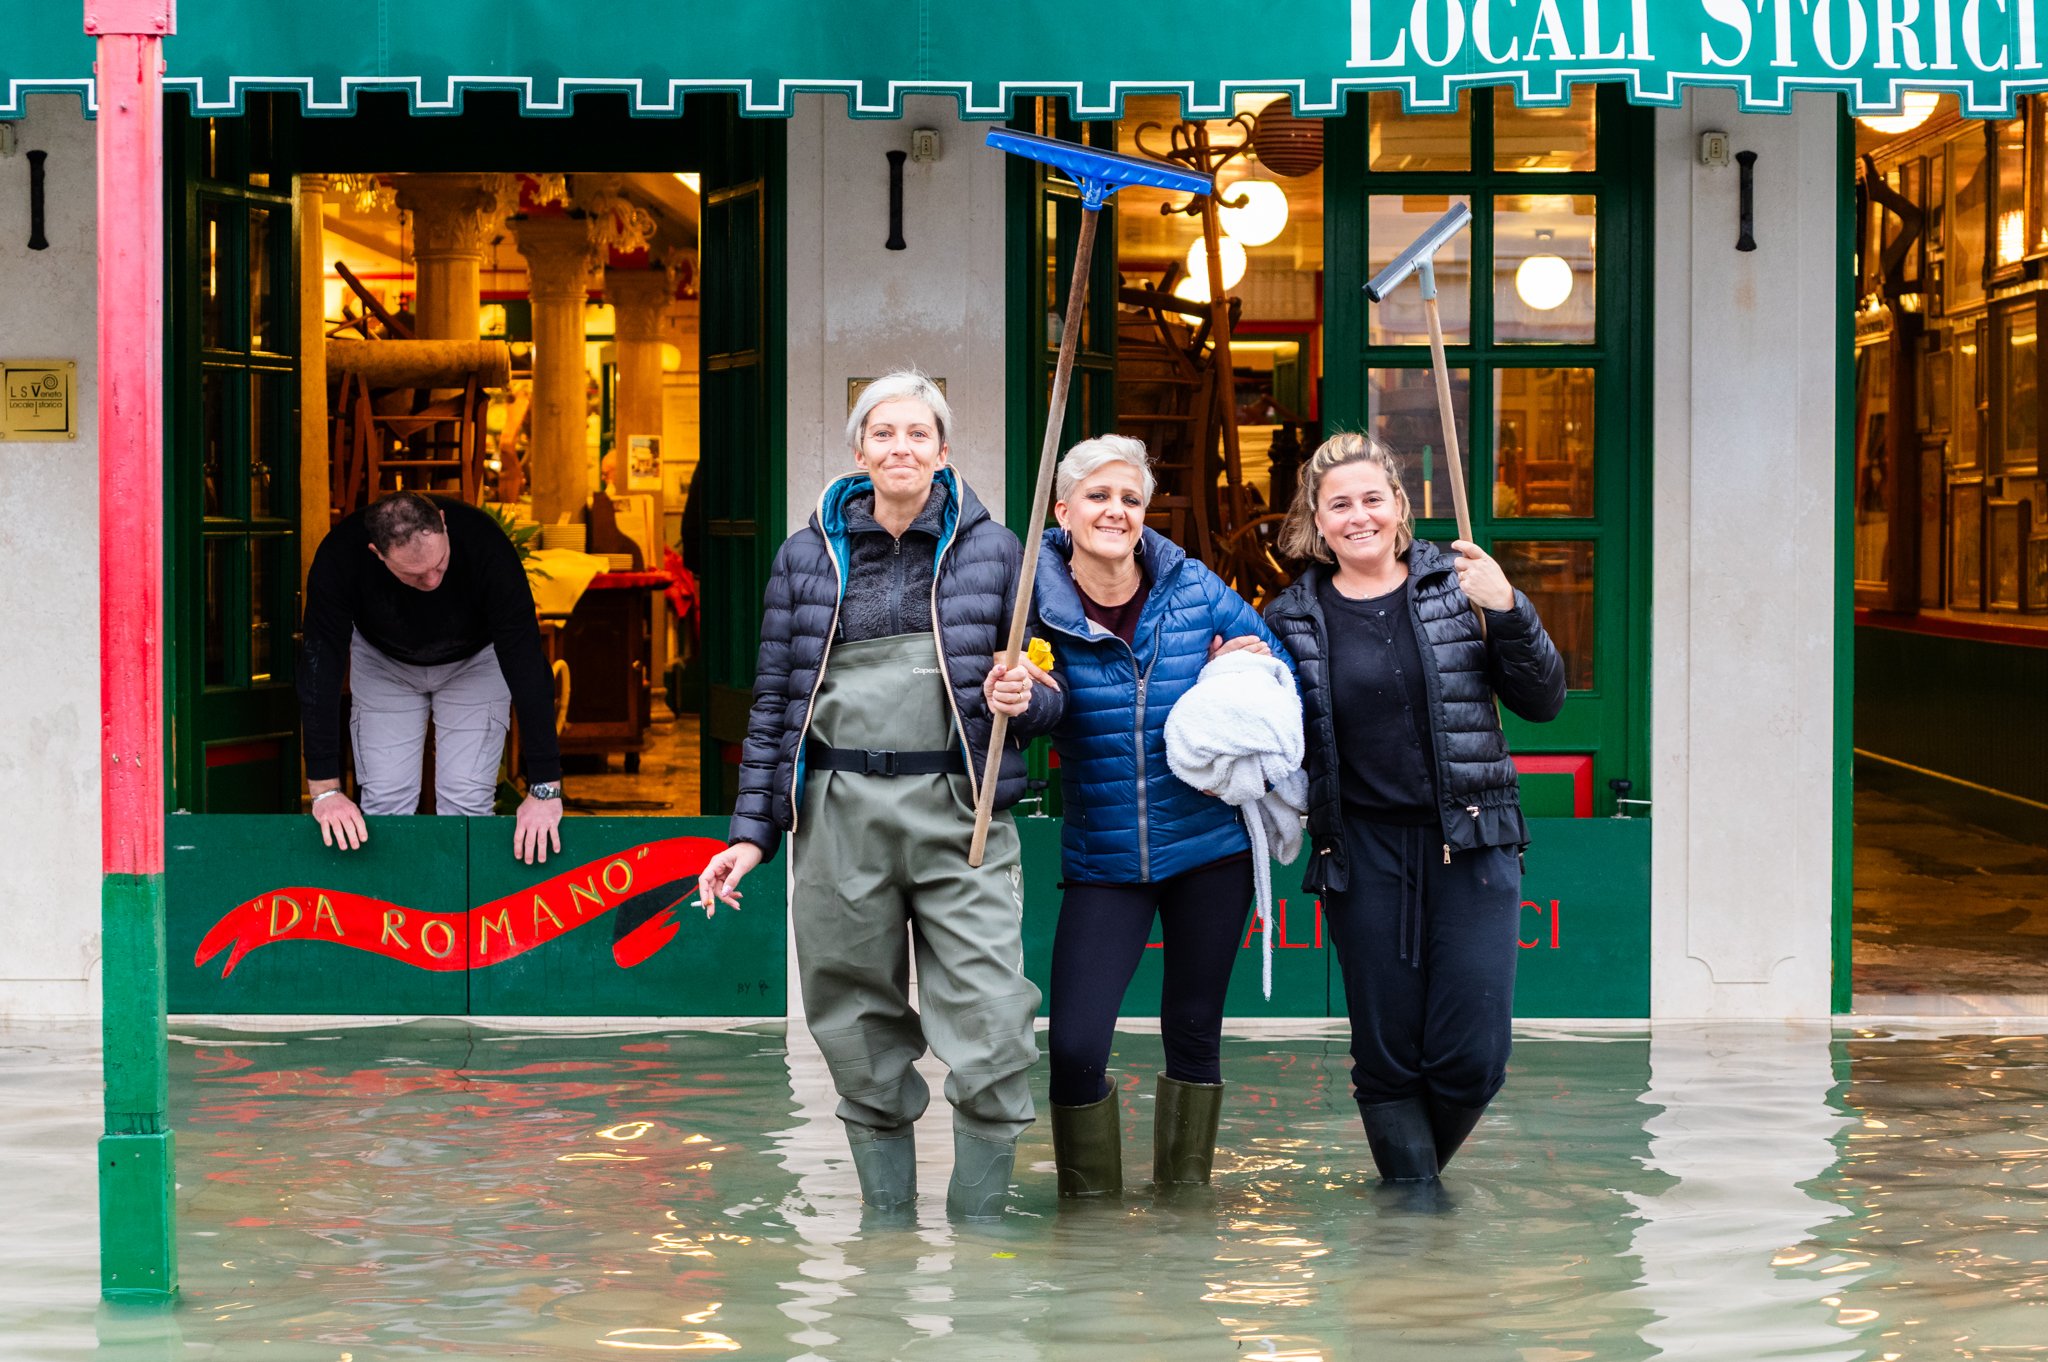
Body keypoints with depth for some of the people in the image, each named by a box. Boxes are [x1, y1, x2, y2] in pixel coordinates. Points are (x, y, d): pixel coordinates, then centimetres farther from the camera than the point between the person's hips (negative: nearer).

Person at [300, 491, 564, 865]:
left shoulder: (485, 546, -39)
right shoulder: (341, 553, -36)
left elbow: (526, 663, -37)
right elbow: (320, 666, -32)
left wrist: (545, 789, -40)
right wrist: (324, 789, -36)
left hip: (473, 661, -1)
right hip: (382, 662, 1)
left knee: (468, 801, -10)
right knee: (385, 801, -7)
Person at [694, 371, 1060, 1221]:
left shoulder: (992, 548, 7)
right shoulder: (807, 556, 11)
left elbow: (1045, 696, 13)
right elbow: (773, 702, 13)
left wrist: (1025, 698, -11)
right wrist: (751, 831, 7)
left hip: (959, 812, -1)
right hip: (840, 817, 1)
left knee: (994, 1044, -10)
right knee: (863, 1045, 5)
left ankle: (977, 1232, 4)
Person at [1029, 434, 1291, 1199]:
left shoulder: (1193, 589, -2)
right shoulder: (1038, 605, -7)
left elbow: (1280, 670, 11)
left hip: (1210, 846, 1)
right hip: (1103, 857, -1)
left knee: (1193, 1034, 11)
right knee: (1075, 1045, -10)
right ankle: (1090, 1205, 11)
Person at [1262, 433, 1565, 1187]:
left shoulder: (1454, 585, 3)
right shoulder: (1293, 618, 4)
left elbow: (1543, 701, 1)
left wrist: (1508, 612, -14)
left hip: (1470, 846, 0)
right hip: (1363, 853, 0)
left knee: (1472, 1060, -3)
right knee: (1388, 1060, 3)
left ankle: (1415, 1176, 24)